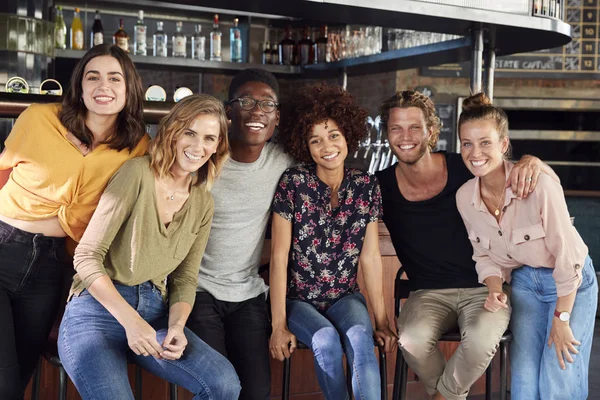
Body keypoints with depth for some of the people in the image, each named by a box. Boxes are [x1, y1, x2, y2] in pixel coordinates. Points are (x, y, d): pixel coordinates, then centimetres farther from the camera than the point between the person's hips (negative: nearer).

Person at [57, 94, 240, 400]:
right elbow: (87, 257, -12)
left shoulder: (203, 203, 8)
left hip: (154, 311, 5)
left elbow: (185, 279, 11)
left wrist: (177, 326, -9)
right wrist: (130, 320, -19)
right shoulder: (138, 174, -10)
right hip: (98, 307, -5)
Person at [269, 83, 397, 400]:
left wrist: (381, 320, -1)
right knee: (326, 339, -31)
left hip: (345, 297, 2)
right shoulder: (293, 183, -9)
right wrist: (279, 325, -14)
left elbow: (370, 257, 1)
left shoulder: (366, 186, -1)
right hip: (298, 299, -1)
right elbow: (279, 257, -10)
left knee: (359, 335, -30)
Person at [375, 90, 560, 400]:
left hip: (483, 289, -1)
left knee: (482, 337, -33)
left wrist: (532, 162, -23)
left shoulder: (464, 170, -6)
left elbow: (552, 185, 0)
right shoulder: (381, 186, -3)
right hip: (429, 294, 1)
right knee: (412, 339, -31)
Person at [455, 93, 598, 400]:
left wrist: (561, 319, -16)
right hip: (524, 282, 4)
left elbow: (567, 256, -22)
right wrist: (495, 291, -16)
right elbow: (485, 255, 3)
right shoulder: (464, 197, -10)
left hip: (571, 281, -4)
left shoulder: (539, 184, -28)